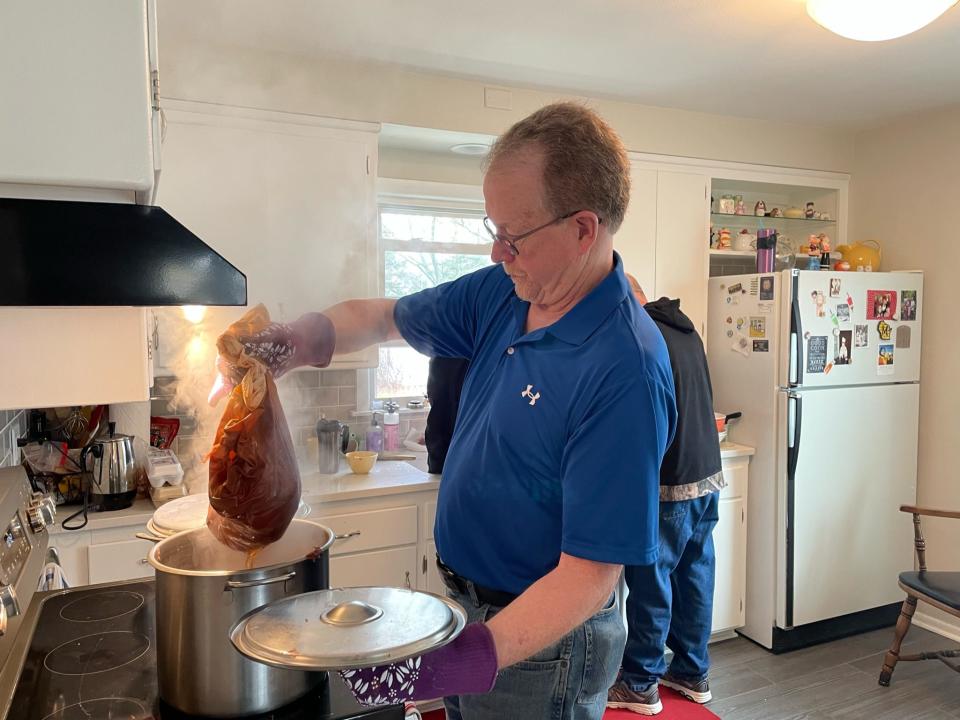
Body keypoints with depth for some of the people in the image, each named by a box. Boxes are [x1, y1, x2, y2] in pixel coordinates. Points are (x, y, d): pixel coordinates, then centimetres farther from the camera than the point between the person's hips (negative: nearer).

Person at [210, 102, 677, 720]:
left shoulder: (625, 373, -30)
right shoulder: (501, 295, -6)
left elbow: (590, 574, -29)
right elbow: (385, 318, 6)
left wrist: (474, 659, -37)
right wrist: (293, 342, -11)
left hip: (538, 640, -7)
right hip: (468, 606, 7)